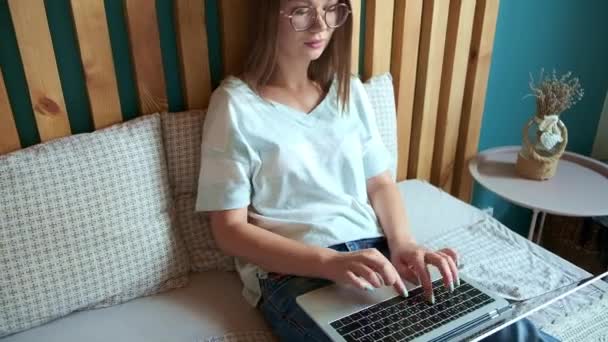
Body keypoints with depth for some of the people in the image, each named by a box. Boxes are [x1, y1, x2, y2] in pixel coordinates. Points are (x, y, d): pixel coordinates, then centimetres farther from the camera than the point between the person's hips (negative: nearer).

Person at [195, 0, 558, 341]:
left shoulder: (350, 90, 12)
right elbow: (230, 229, -6)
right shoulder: (237, 104, -3)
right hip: (295, 272, -4)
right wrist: (329, 262, -20)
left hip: (376, 251, 5)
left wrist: (402, 242, -8)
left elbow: (380, 182, 14)